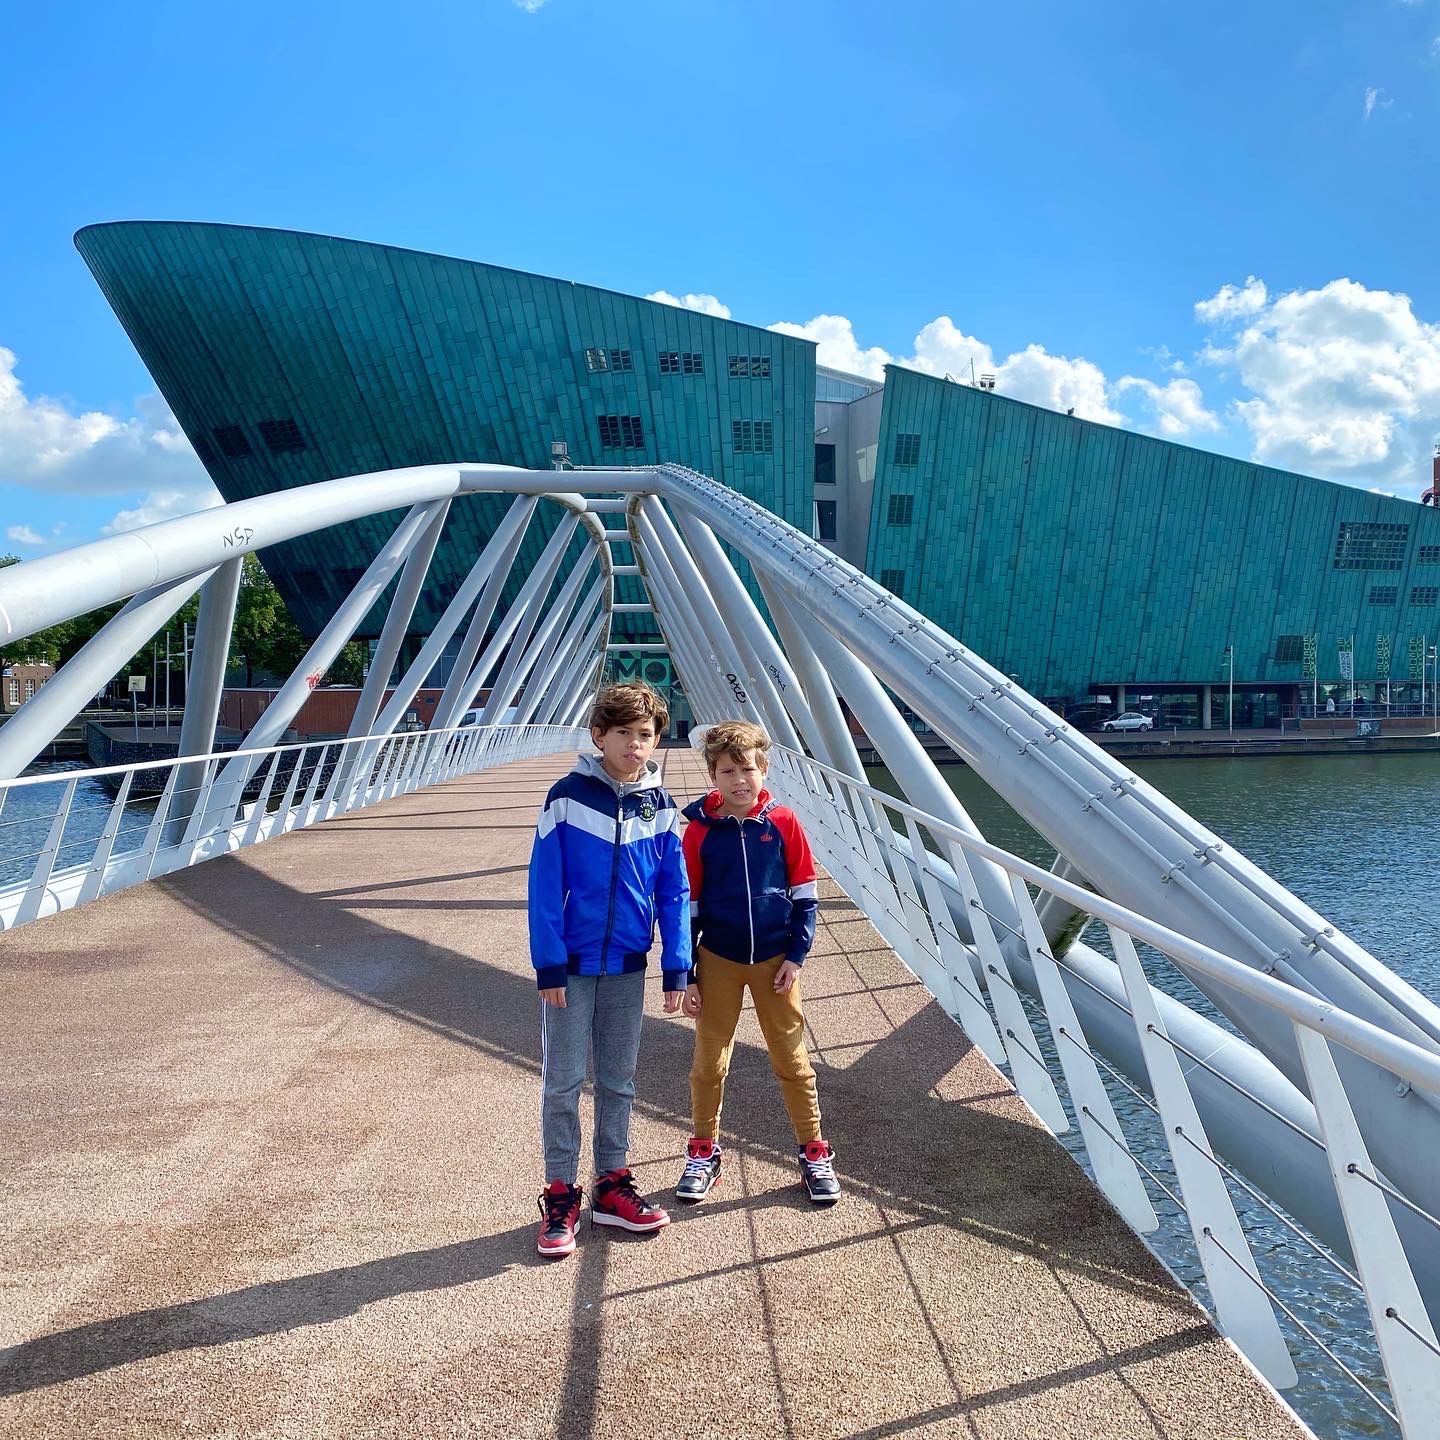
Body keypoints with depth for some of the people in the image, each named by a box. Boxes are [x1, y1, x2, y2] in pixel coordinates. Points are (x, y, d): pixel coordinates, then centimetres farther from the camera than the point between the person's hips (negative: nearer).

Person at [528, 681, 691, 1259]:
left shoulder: (659, 806, -1)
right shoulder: (568, 798, -11)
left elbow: (674, 892, 3)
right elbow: (544, 887, -10)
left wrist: (676, 968, 0)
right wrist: (548, 966, -12)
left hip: (628, 967, 3)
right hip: (570, 966, -3)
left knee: (618, 1080, 13)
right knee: (562, 1081, 5)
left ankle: (611, 1184, 27)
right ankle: (560, 1194, 18)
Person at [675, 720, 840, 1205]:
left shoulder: (783, 822, -6)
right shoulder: (699, 830, -6)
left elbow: (804, 893, 1)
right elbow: (687, 906, -1)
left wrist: (796, 955, -4)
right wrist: (686, 975, -1)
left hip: (776, 959, 0)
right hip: (718, 961, 0)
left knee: (792, 1057, 8)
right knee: (709, 1061, 8)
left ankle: (814, 1152, 21)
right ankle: (704, 1152, 24)